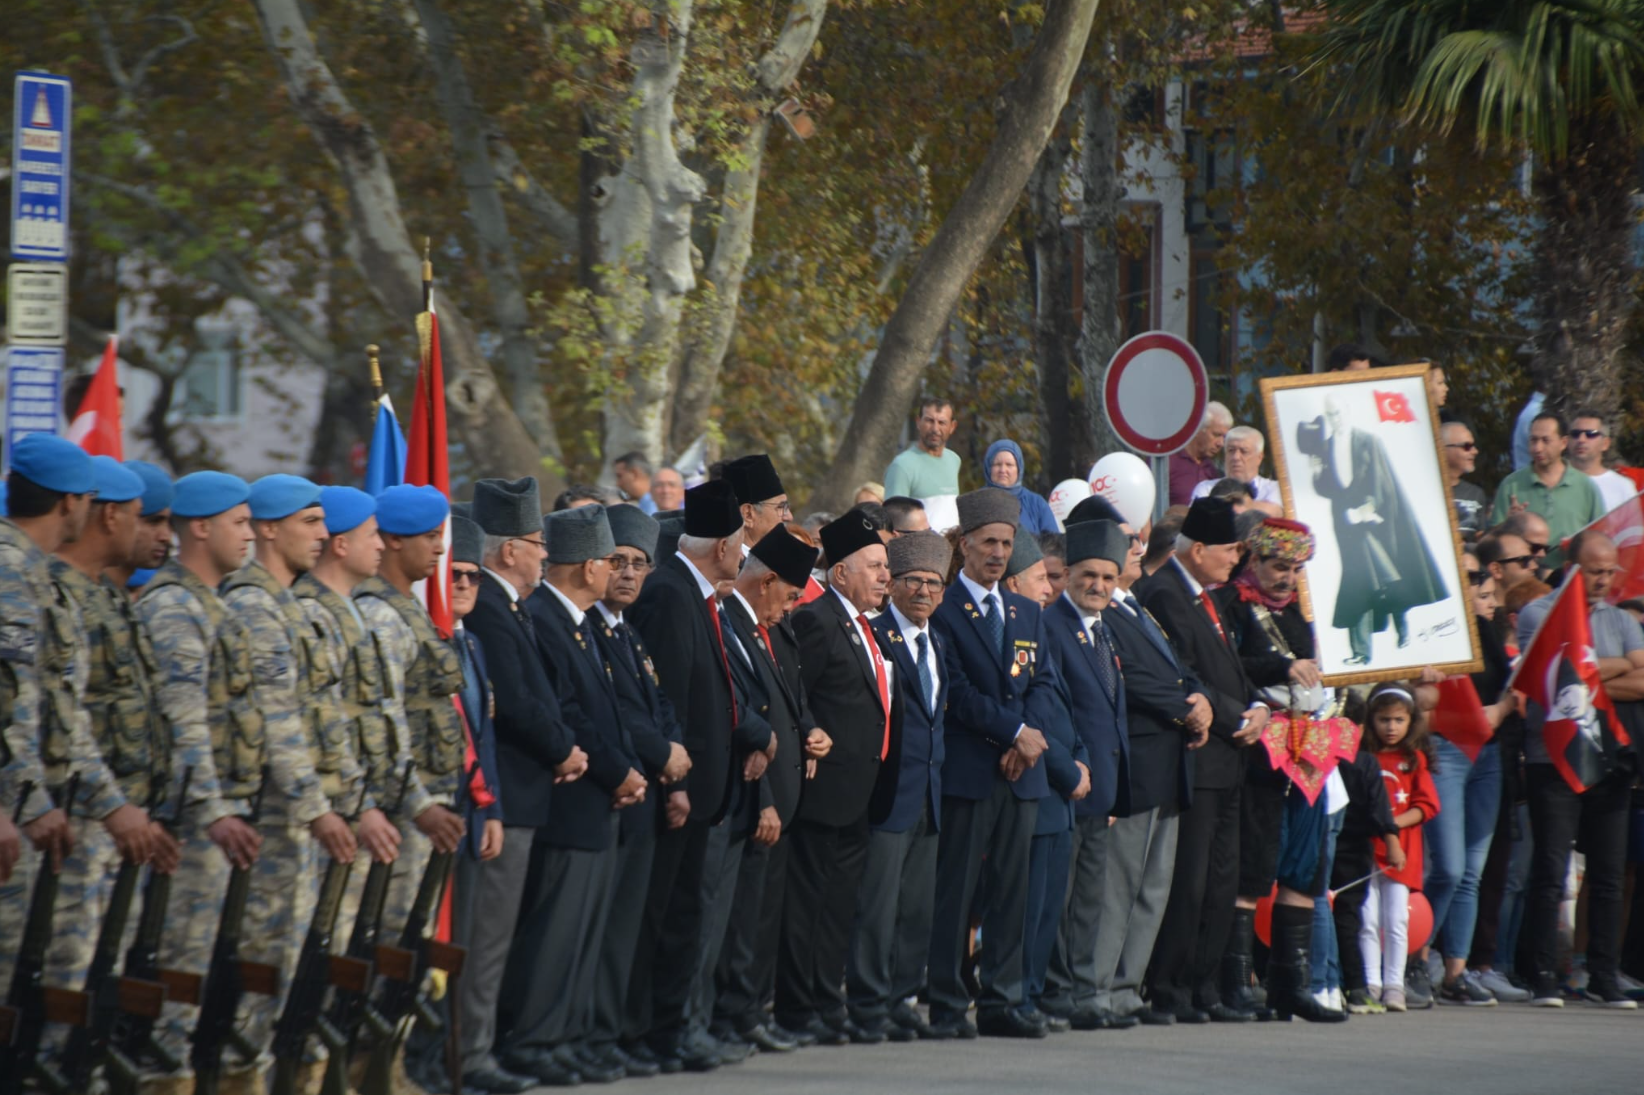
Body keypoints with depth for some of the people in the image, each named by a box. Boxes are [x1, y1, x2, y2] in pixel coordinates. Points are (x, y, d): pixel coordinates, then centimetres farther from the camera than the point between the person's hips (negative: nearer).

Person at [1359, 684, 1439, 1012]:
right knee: (1368, 920, -1)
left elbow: (1427, 805, 2)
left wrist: (1395, 823, -11)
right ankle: (1371, 984, 4)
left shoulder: (1414, 759, 8)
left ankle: (1394, 984, 4)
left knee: (1397, 920, -1)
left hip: (1401, 851, 0)